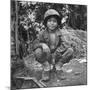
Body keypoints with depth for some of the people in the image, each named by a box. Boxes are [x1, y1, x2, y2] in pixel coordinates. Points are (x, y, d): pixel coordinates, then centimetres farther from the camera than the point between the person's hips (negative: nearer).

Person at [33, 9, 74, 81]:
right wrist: (42, 44, -35)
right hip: (46, 57, -1)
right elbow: (35, 44, -12)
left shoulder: (59, 33, -4)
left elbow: (63, 44, -11)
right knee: (38, 52, -34)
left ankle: (58, 66, -3)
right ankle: (47, 67, -8)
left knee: (70, 50, -22)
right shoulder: (43, 34, -9)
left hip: (57, 56, 2)